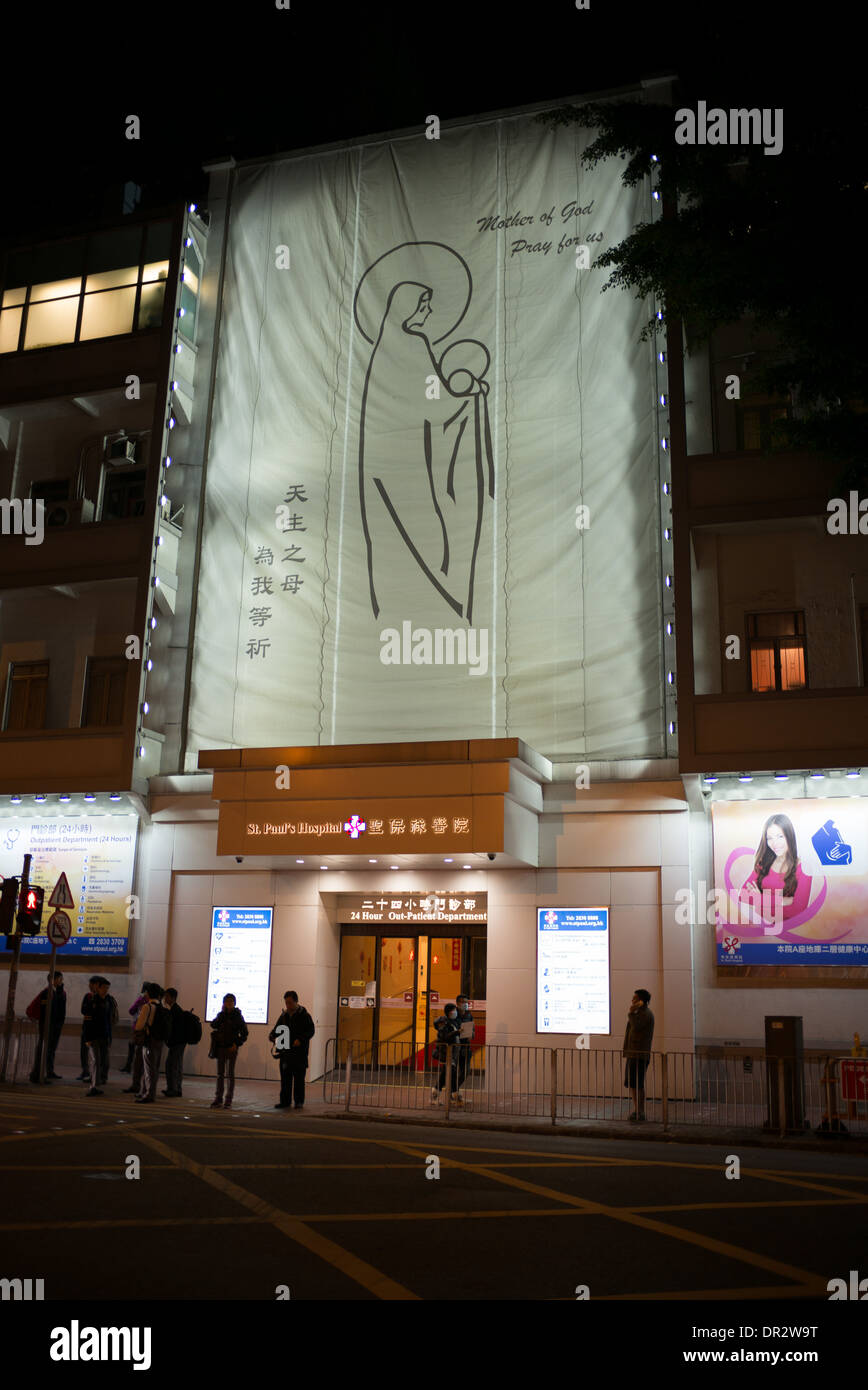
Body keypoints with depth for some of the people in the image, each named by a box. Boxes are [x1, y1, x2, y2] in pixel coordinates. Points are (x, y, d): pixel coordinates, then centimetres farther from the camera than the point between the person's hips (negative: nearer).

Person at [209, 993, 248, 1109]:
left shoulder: (237, 1016, -3)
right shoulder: (221, 1015, 6)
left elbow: (244, 1034, -1)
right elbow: (214, 1025, -10)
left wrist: (237, 1044, -14)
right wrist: (222, 1013, -12)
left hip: (231, 1048, -3)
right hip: (220, 1047, 3)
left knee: (230, 1074, -1)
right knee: (220, 1074, 7)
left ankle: (228, 1100, 3)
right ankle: (218, 1099, 12)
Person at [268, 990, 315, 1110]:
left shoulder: (304, 1015, -3)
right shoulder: (284, 1016, 13)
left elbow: (311, 1031, -7)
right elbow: (276, 1029, 18)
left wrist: (300, 1039, -22)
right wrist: (272, 1036, -5)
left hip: (299, 1052, -5)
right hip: (285, 1052, 5)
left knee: (299, 1078, 2)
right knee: (285, 1078, 5)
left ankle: (299, 1102, 10)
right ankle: (285, 1101, 12)